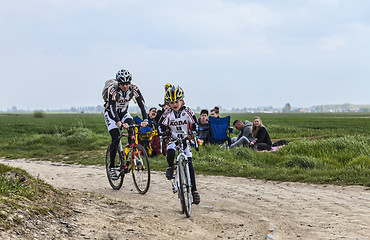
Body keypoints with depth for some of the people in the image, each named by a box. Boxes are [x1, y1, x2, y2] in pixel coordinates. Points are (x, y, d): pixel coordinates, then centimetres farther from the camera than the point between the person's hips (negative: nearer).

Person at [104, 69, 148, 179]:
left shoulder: (134, 89, -21)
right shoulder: (113, 90, -31)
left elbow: (142, 104, -27)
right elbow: (112, 108, -39)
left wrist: (145, 119, -43)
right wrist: (119, 123, -54)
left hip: (124, 113, 3)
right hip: (111, 114, -3)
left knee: (132, 129, -25)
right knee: (116, 138, -18)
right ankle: (111, 167, -7)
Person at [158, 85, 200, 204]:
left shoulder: (187, 112, -9)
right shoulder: (167, 114, -8)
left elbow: (194, 125, -5)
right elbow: (161, 126, -7)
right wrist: (164, 136, -25)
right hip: (172, 140, 0)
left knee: (189, 164, -8)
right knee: (170, 153, -33)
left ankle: (194, 190, -4)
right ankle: (171, 167, 3)